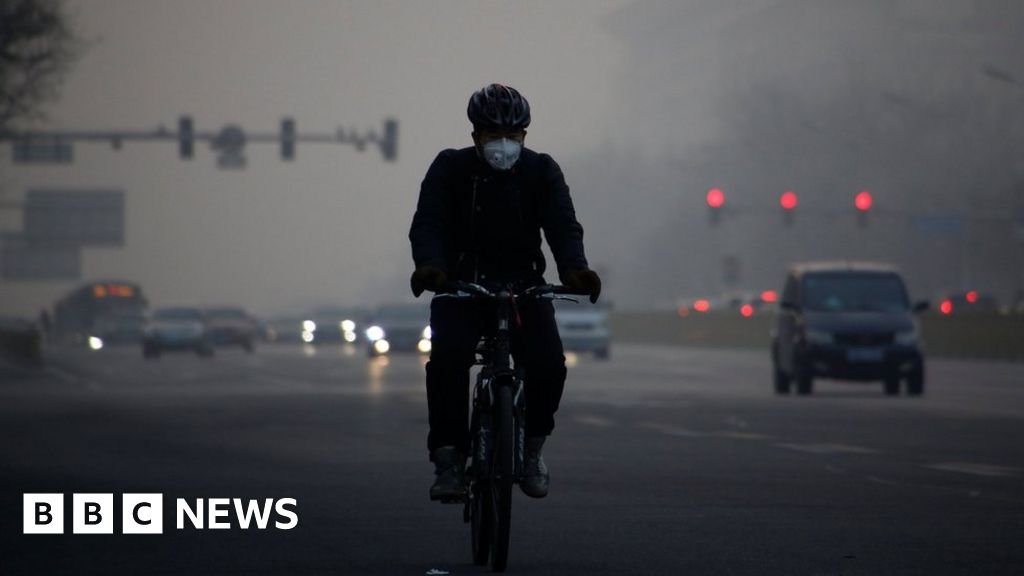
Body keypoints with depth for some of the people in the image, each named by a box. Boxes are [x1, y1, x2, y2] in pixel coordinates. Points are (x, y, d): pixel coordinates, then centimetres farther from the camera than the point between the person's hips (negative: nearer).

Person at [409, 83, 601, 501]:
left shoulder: (541, 172, 0)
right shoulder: (450, 169, -4)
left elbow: (563, 224, -13)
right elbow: (428, 222, -16)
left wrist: (574, 268, -35)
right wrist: (429, 264, -39)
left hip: (523, 287, 1)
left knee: (548, 364, -22)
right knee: (448, 357, -29)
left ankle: (532, 447, 4)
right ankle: (448, 458, -18)